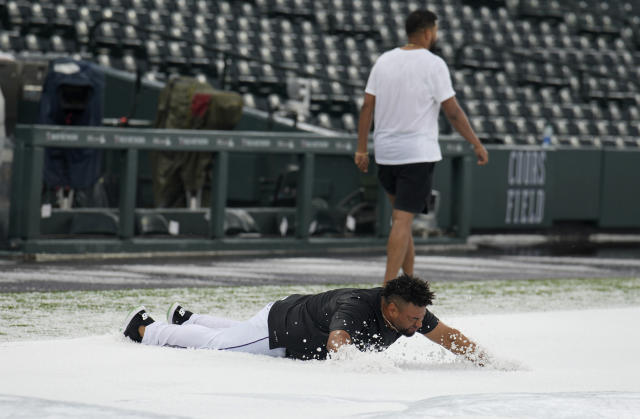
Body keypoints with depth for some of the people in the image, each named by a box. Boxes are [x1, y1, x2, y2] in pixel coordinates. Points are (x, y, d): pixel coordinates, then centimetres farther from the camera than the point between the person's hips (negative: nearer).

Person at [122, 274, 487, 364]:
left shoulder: (411, 311, -21)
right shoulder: (355, 307, -42)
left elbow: (449, 335, -16)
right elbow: (337, 343, -56)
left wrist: (485, 360, -27)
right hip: (280, 327, -7)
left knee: (234, 335, 32)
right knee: (215, 343, 12)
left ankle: (186, 320, 55)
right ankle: (144, 328, 31)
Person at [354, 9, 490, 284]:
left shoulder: (384, 61, 7)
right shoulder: (433, 65, -9)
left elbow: (367, 107, 6)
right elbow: (453, 112, -9)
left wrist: (361, 150, 10)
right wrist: (477, 145, 0)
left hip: (385, 153, 5)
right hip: (418, 154, -5)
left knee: (401, 216, 19)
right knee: (403, 219, -8)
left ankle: (408, 277, 21)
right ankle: (389, 285, -14)